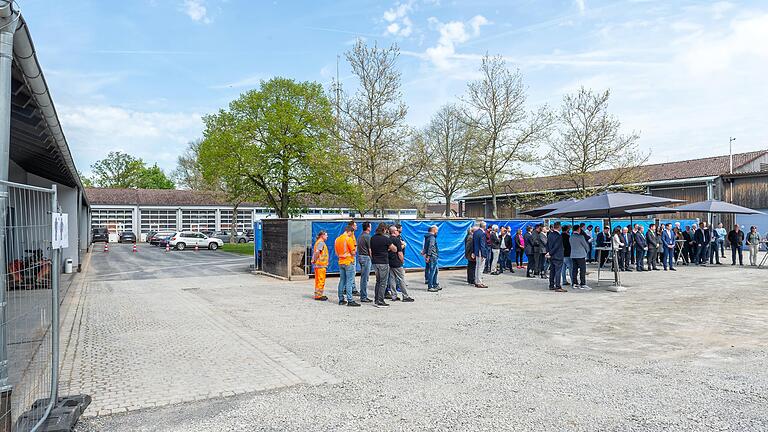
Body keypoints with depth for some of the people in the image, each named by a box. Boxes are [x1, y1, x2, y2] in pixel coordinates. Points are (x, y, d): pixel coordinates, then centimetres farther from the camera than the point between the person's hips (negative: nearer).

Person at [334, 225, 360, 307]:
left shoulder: (337, 239, 9)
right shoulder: (349, 239, -13)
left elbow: (336, 252, 15)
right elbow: (353, 252, -12)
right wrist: (355, 247, 7)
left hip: (341, 262, 7)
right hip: (349, 262, -7)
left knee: (342, 281, 12)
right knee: (349, 281, -5)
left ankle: (341, 300, 15)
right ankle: (350, 301, -5)